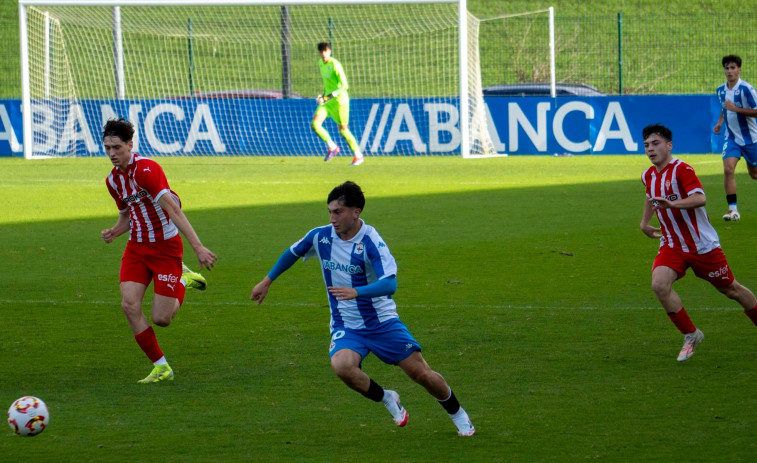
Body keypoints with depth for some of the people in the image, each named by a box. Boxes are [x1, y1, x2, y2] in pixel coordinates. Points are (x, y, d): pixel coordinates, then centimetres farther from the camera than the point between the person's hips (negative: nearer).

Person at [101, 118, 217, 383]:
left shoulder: (146, 170, -21)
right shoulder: (113, 180, 6)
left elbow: (173, 209, -26)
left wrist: (198, 247, -32)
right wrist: (114, 232, -3)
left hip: (165, 246, -7)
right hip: (137, 247, 7)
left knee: (161, 319, -6)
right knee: (129, 305, -13)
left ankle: (183, 281, 26)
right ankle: (160, 367, -2)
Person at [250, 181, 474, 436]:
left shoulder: (371, 241, -19)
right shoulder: (320, 237, -5)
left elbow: (390, 284, -31)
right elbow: (292, 253, 16)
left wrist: (356, 292, -46)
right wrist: (266, 282, 21)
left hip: (382, 322, -3)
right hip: (346, 326, 3)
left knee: (422, 374, -2)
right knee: (342, 365, -30)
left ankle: (458, 415, 28)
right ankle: (387, 400, -2)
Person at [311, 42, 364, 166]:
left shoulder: (335, 65, -18)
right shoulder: (321, 63, 7)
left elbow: (345, 85, -23)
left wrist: (330, 95, -31)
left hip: (339, 100, -7)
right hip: (327, 99, 7)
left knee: (343, 129, 0)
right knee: (315, 124, -11)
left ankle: (358, 155, 17)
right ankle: (332, 147, 6)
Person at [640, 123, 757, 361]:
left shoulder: (681, 170, -19)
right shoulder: (648, 176, 5)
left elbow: (700, 198, -35)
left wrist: (673, 204, -49)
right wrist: (644, 223, 25)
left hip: (703, 244, -5)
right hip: (672, 245, 5)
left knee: (731, 290, 9)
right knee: (659, 284, -21)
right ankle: (691, 335, -6)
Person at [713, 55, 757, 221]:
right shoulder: (721, 90, 3)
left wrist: (736, 109, -27)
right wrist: (720, 122, 7)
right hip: (731, 137, 4)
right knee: (728, 169, -16)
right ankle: (733, 209, -13)